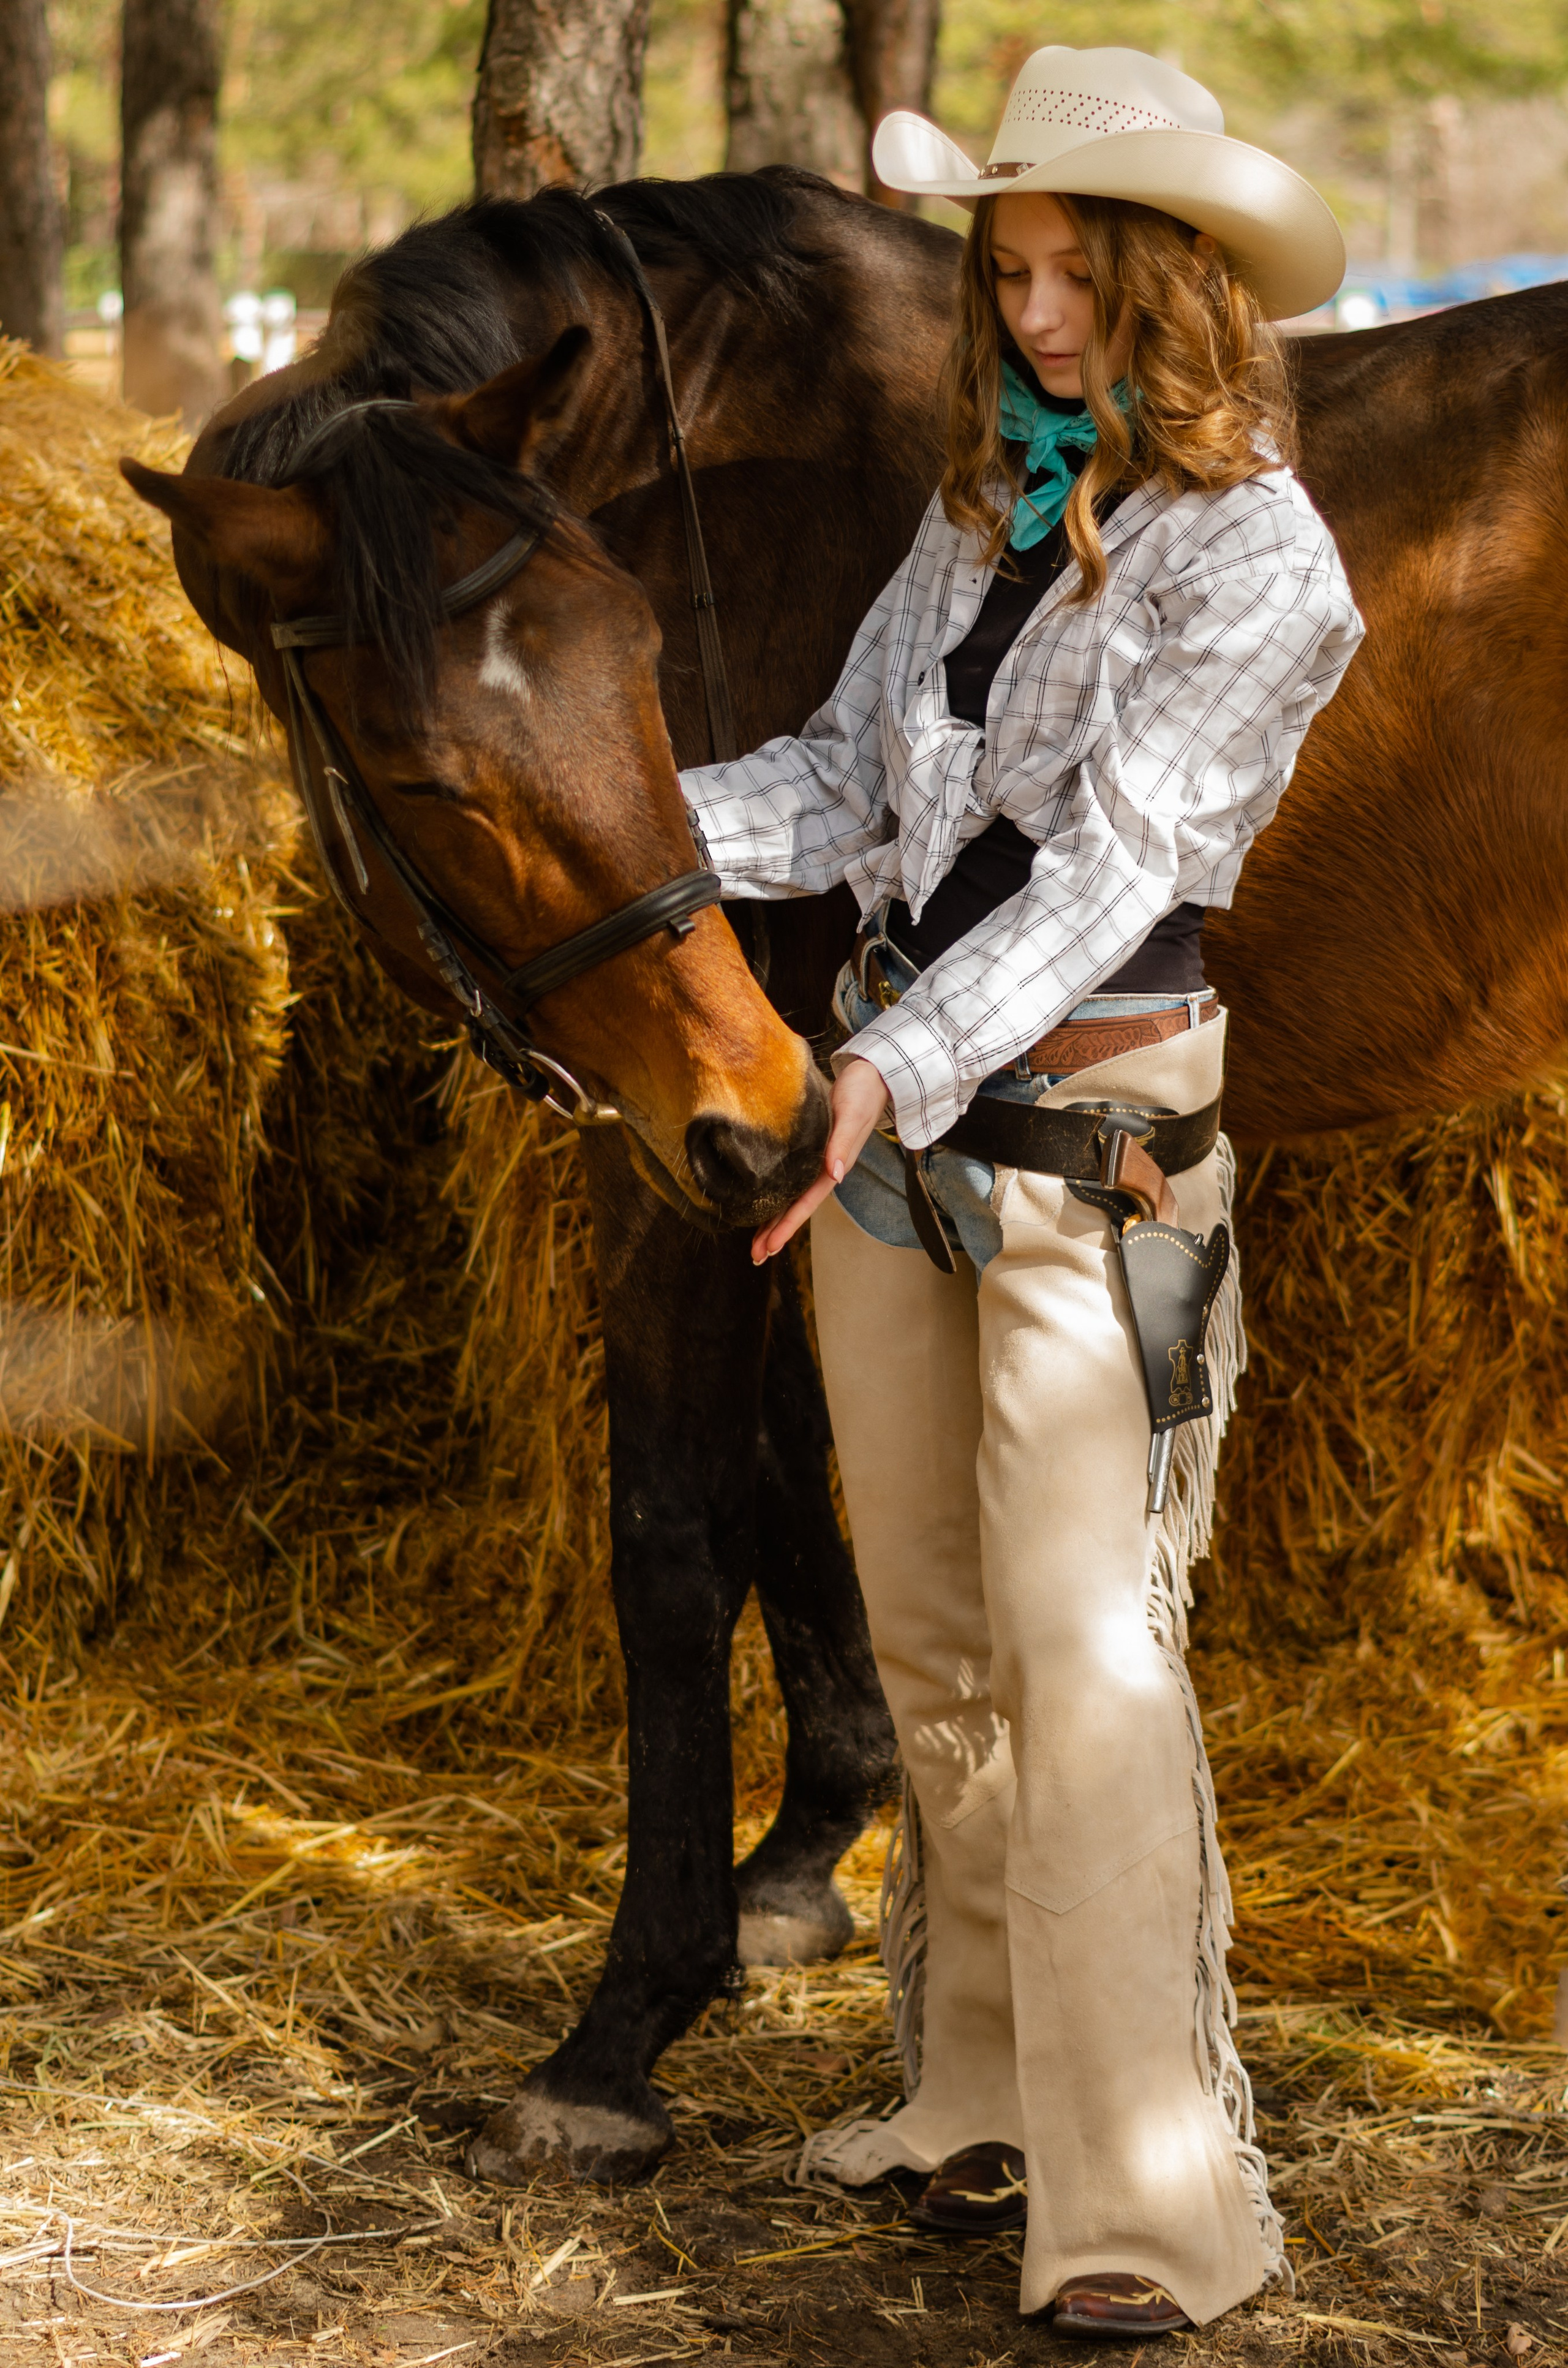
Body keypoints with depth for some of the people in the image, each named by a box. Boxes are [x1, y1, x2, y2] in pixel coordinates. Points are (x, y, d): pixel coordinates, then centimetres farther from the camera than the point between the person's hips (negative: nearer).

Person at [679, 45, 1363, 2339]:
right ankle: (990, 2106, 24)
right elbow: (847, 777, 8)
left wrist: (905, 1067, -31)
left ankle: (1155, 2203, -5)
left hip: (1094, 1132, -7)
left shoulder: (1260, 558, -10)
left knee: (1084, 1651, -10)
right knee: (933, 1643, 12)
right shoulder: (982, 504, 11)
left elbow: (1116, 858, -19)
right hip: (898, 1102, 7)